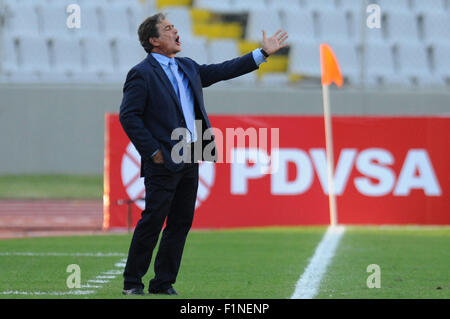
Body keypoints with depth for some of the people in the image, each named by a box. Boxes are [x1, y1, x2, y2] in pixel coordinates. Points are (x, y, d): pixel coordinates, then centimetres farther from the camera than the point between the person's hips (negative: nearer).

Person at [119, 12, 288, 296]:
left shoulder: (188, 67, 16)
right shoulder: (142, 74, -8)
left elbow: (223, 71, 21)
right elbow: (128, 116, -12)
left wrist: (263, 53, 19)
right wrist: (152, 151, -14)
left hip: (190, 160, 8)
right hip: (164, 161, -8)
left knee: (181, 223, 8)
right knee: (152, 222, -5)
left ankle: (163, 284, 15)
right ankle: (132, 284, 4)